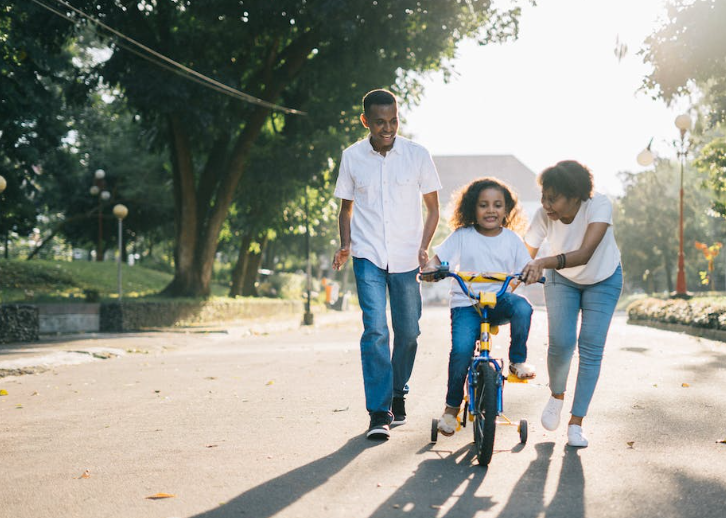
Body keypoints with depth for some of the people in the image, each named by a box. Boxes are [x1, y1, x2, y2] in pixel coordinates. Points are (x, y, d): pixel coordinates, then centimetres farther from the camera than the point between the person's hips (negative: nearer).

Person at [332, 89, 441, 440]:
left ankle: (398, 393, 31)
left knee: (408, 331, 6)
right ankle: (379, 414, -10)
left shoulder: (417, 155, -1)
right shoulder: (352, 157, 2)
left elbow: (433, 208, 7)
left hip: (406, 258, 1)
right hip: (368, 256, -1)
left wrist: (424, 248, -7)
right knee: (375, 329, -13)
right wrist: (345, 245, -2)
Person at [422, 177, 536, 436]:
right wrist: (431, 268, -25)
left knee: (522, 307, -33)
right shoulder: (462, 236, 2)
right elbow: (438, 258, -1)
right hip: (466, 303, -1)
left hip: (499, 300, 2)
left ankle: (518, 361, -10)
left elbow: (526, 269, 6)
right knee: (461, 348, -24)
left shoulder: (512, 239, 8)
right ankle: (452, 407, -3)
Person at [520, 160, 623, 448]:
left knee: (591, 349, -8)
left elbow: (585, 253, -47)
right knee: (560, 343, -15)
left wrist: (543, 263, -61)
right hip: (562, 280, 1)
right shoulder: (544, 215, -27)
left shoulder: (599, 206, -35)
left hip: (603, 280, -1)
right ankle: (557, 396, 16)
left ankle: (576, 423, 3)